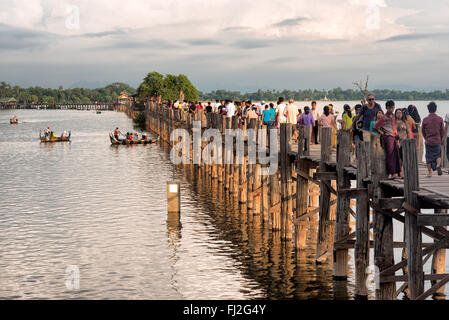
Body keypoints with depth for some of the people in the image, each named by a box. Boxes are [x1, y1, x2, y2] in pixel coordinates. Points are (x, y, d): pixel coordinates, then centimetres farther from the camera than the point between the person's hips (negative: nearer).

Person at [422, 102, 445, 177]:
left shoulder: (425, 119, -6)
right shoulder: (440, 119, -6)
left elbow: (423, 131, 4)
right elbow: (442, 131, 1)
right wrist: (441, 139, 18)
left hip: (428, 141, 0)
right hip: (437, 141, 1)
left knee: (429, 157, 10)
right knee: (438, 155, 18)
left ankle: (430, 172, 9)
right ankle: (438, 165, -10)